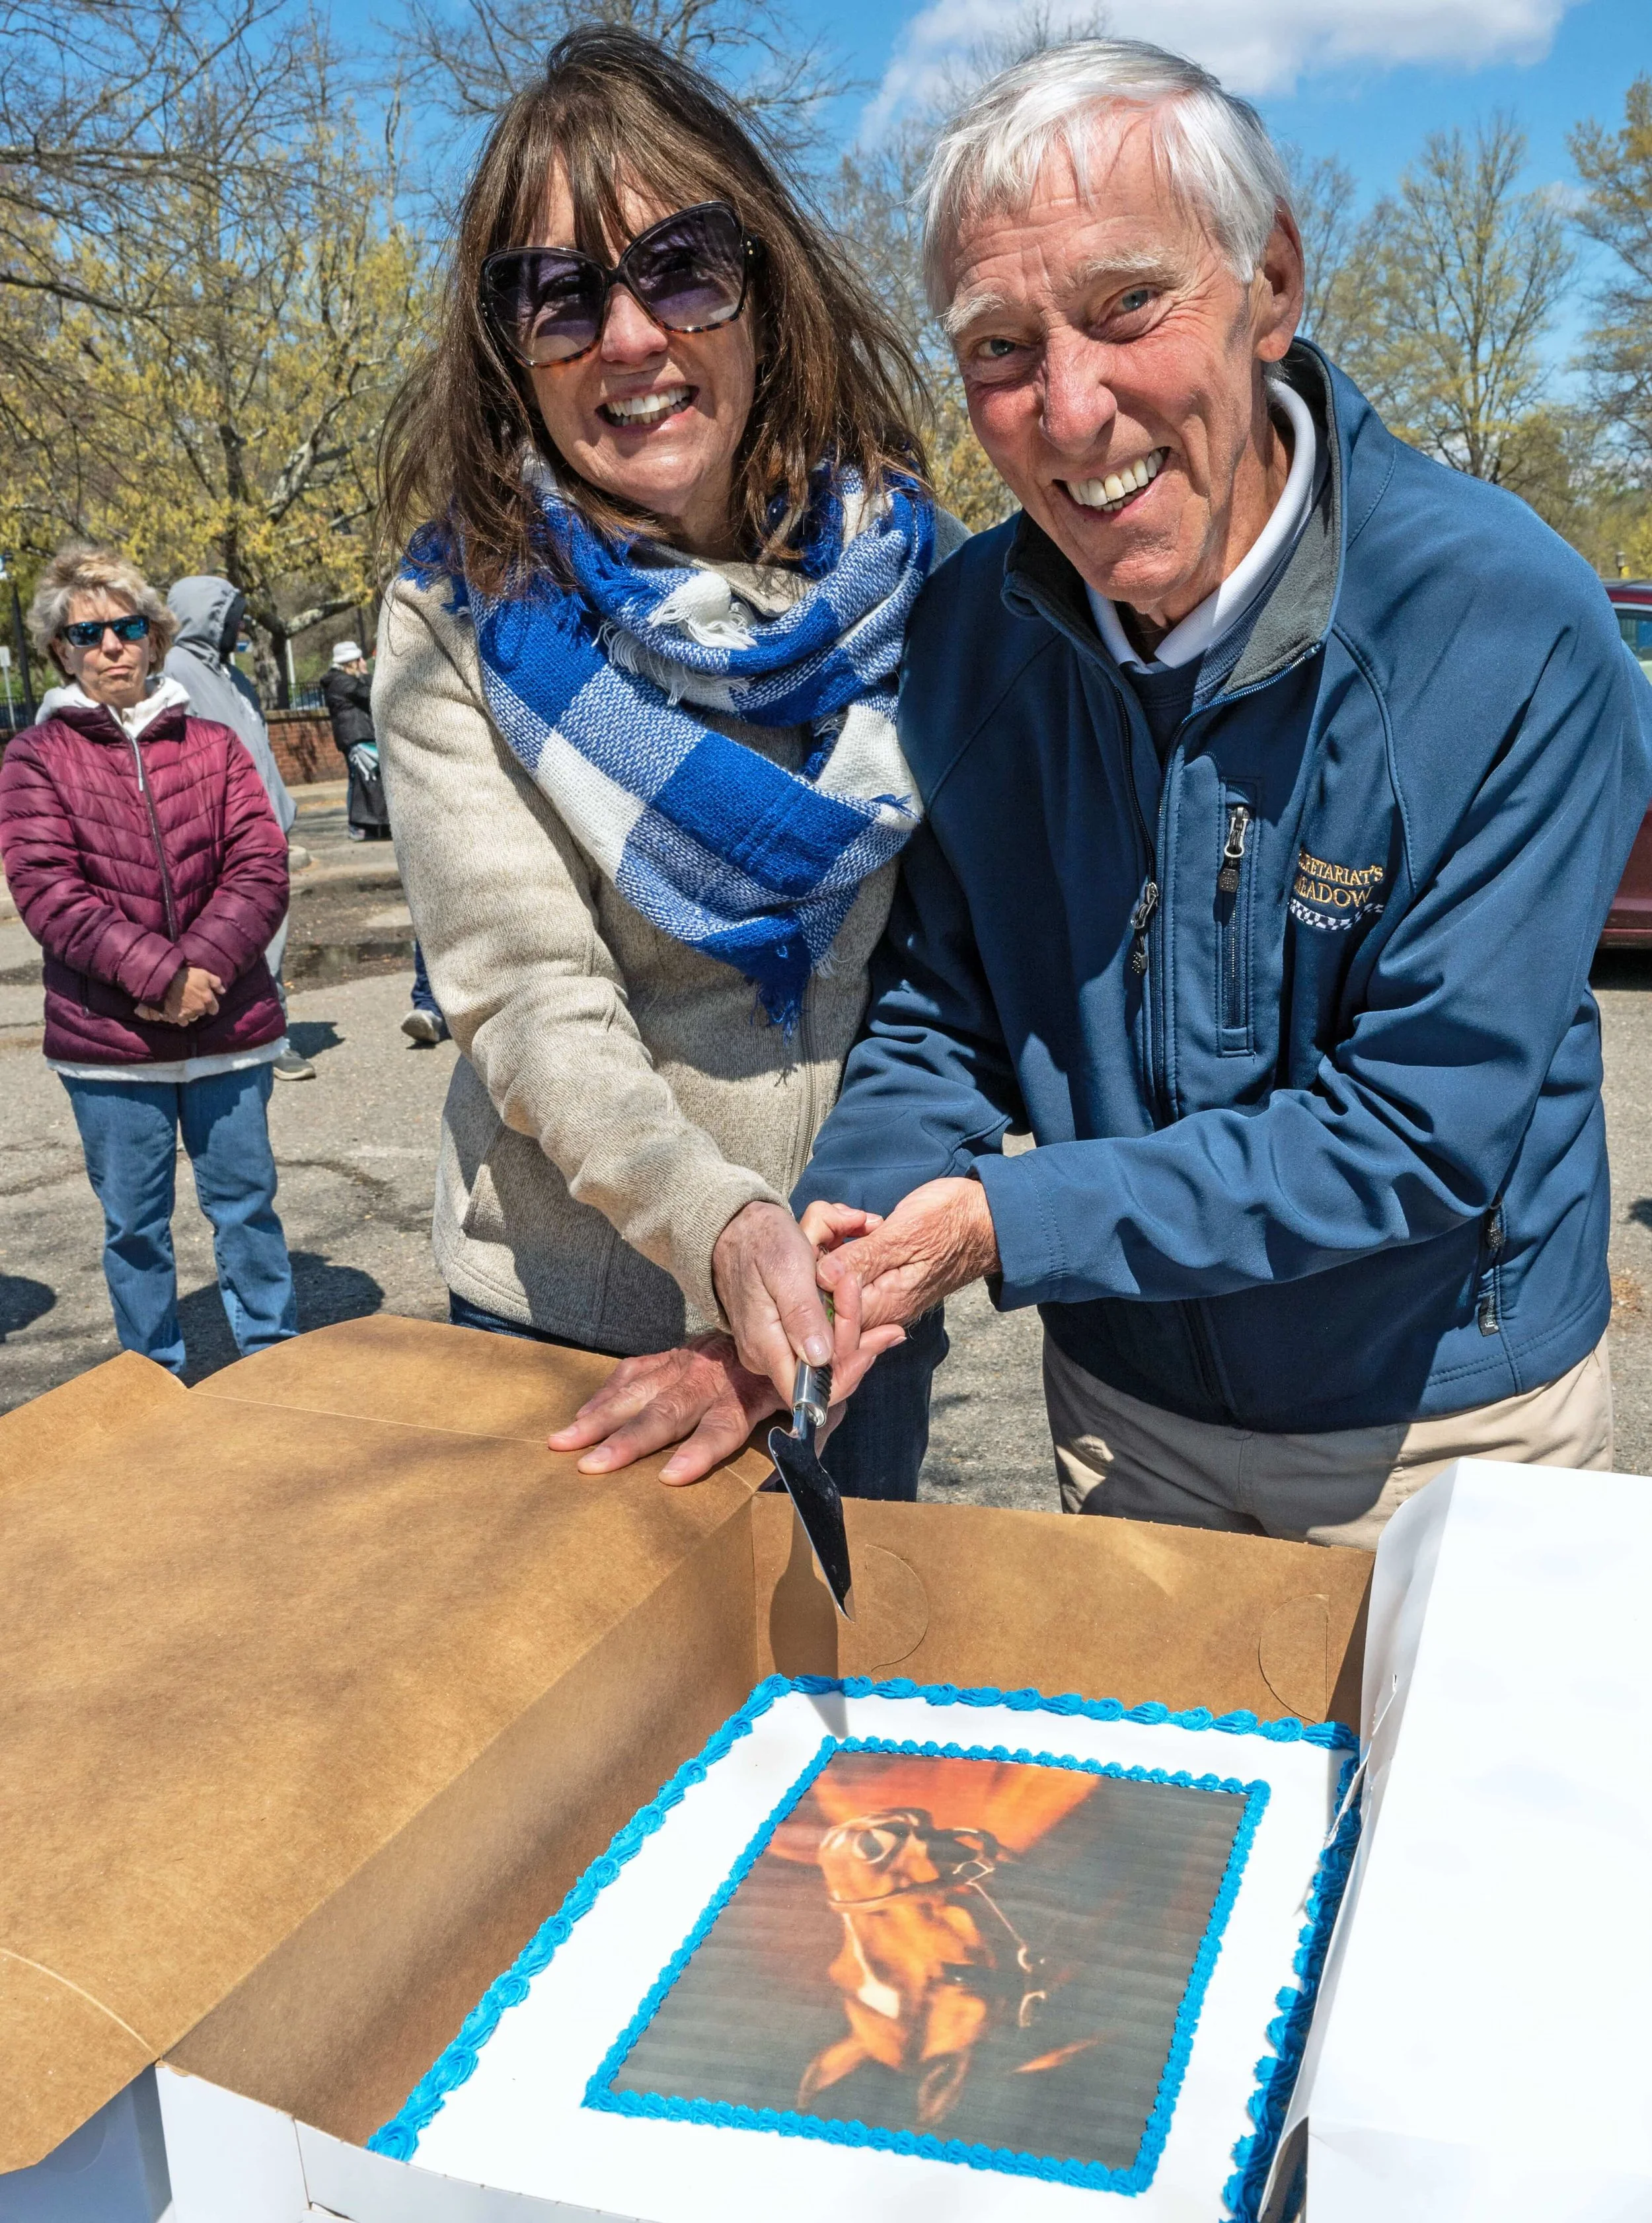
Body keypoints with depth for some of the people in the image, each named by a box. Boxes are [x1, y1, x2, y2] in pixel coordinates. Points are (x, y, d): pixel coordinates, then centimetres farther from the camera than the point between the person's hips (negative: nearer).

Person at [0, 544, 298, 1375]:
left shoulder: (213, 744, 5)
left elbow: (261, 870, -3)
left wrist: (200, 968, -17)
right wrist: (159, 974, -18)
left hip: (229, 1026, 1)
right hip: (106, 1040, -1)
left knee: (246, 1201, 10)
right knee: (134, 1222, 9)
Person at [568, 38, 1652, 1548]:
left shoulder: (1513, 631, -24)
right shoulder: (968, 629, -10)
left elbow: (1424, 1128, -24)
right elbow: (939, 1021, -3)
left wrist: (1011, 1222, -28)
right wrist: (820, 1268, -21)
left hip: (1447, 1425, -3)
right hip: (1119, 1404, 4)